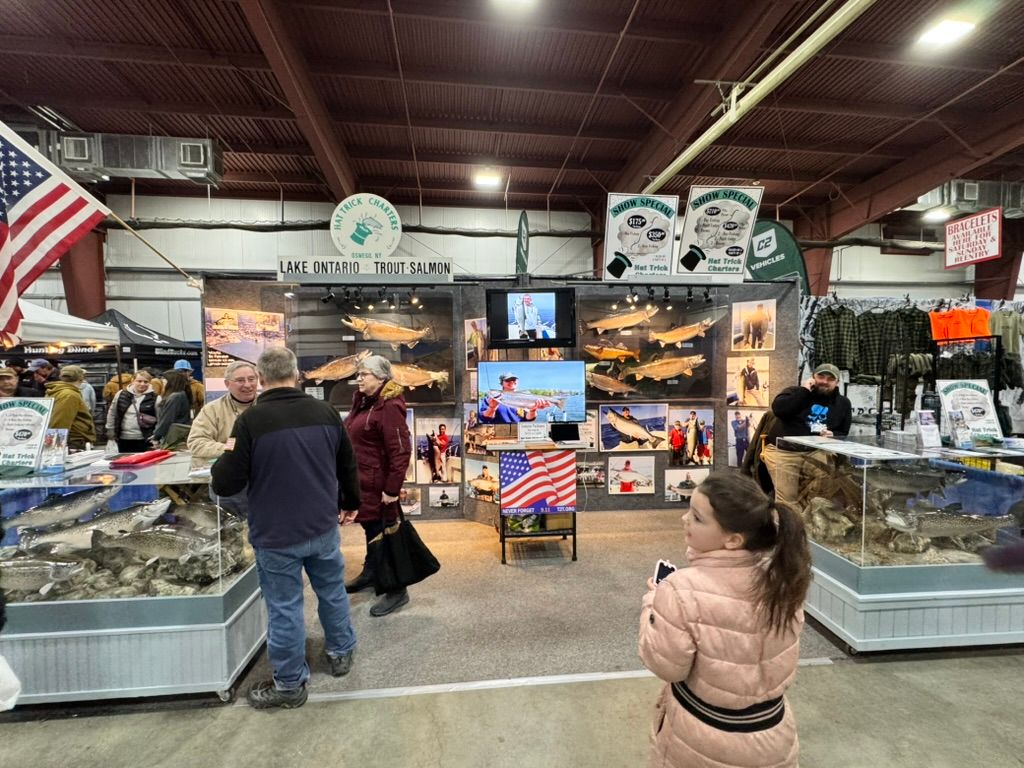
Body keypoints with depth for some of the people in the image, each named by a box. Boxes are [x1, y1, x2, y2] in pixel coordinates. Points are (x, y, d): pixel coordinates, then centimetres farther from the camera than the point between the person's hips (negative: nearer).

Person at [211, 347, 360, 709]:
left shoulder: (250, 420, -17)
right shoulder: (326, 412, -3)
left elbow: (225, 485, -14)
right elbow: (348, 466, 6)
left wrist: (222, 461, 8)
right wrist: (351, 503, 22)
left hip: (277, 534, -4)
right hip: (323, 526, 4)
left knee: (285, 608, 11)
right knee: (333, 591, 22)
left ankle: (290, 684, 28)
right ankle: (341, 653, 41)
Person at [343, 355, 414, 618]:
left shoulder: (389, 406, -20)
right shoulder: (363, 402, 10)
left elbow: (401, 450, -24)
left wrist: (392, 488, -23)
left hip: (377, 484, -9)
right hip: (361, 481, 9)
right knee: (371, 527, 23)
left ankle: (397, 591, 15)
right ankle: (371, 572, 42)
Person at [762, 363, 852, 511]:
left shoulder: (843, 403, 17)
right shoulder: (794, 392, 7)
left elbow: (843, 435, 17)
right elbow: (778, 408, -15)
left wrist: (833, 435, -7)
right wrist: (804, 390, -9)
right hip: (783, 451, -3)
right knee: (787, 500, -11)